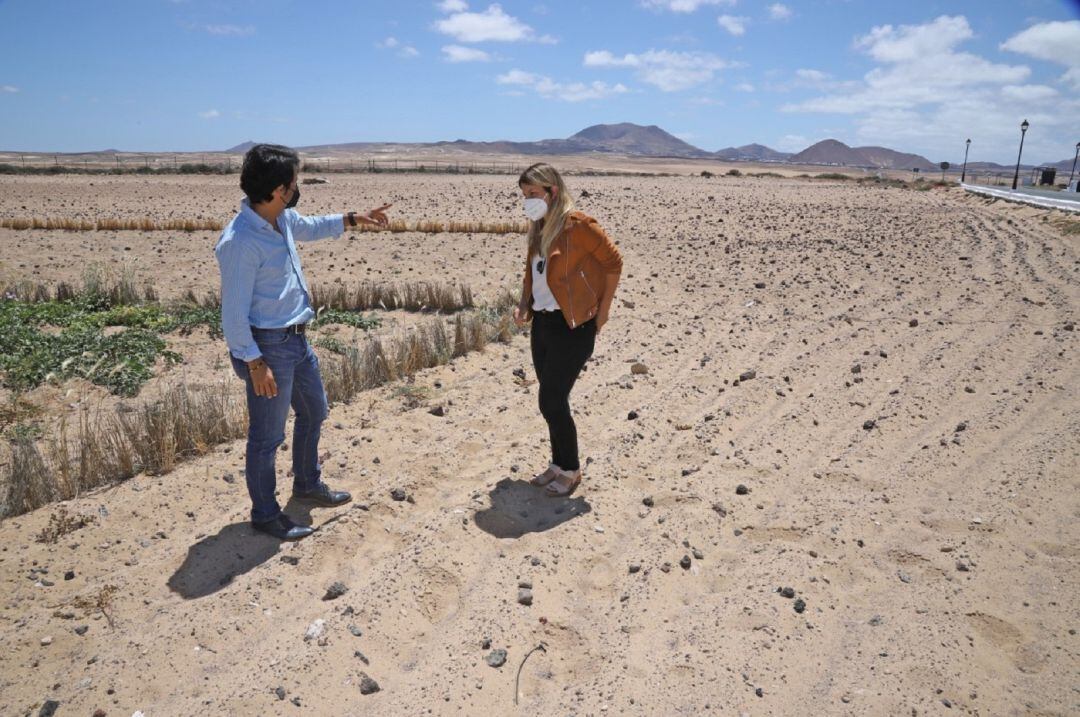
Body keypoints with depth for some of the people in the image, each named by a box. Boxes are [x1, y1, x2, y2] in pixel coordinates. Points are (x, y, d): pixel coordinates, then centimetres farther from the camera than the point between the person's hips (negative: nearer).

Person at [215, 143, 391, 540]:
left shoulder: (283, 218, 3)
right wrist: (254, 363, -20)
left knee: (314, 412, 24)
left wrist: (355, 218, 26)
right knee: (267, 435, 5)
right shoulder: (240, 241, -24)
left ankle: (308, 484, 45)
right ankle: (265, 514, 23)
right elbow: (234, 313, -21)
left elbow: (311, 227, 29)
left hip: (297, 339, 10)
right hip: (268, 347, -10)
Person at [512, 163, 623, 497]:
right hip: (542, 322, 8)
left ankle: (570, 470, 13)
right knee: (552, 400, 14)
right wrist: (523, 305, 5)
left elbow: (613, 261, -10)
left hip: (573, 325, -8)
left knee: (552, 401, -6)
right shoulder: (539, 228, 11)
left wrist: (603, 310, -7)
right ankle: (559, 465, 29)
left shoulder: (577, 224, -14)